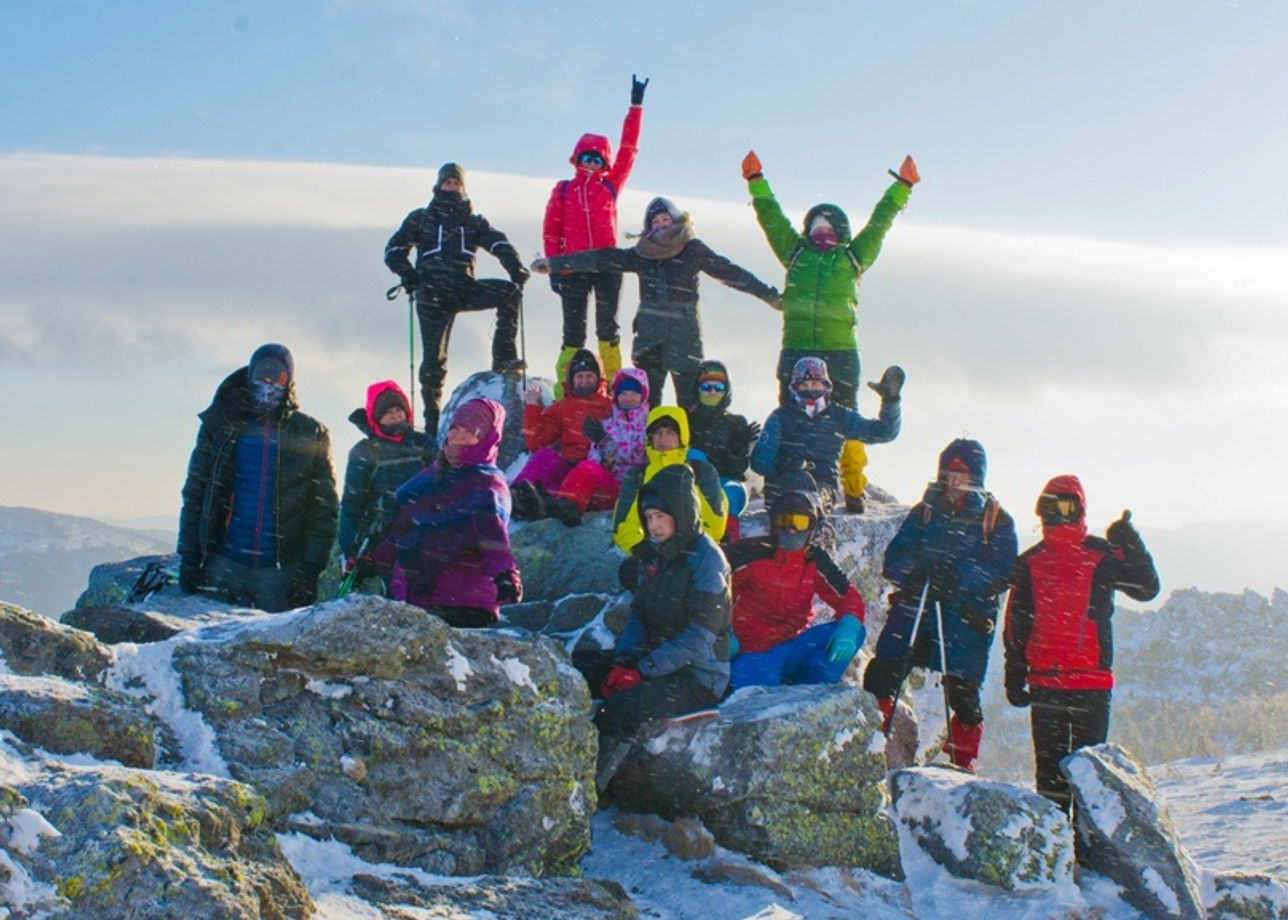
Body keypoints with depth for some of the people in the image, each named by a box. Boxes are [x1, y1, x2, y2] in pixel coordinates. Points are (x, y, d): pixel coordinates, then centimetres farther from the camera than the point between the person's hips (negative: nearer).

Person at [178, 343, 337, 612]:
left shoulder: (310, 435, 6)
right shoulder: (221, 426, 10)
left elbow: (323, 508, 3)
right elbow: (194, 494, 10)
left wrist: (310, 570, -6)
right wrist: (188, 557, 2)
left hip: (279, 572, -1)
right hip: (222, 566, 1)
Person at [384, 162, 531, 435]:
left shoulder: (474, 221, 18)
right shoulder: (421, 218, 16)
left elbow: (498, 244, 2)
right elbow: (394, 249, 14)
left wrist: (515, 267, -18)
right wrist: (408, 274, -7)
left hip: (465, 289, 1)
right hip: (433, 293, -1)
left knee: (510, 291, -23)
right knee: (434, 357, -5)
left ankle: (503, 357, -22)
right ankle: (432, 420, 5)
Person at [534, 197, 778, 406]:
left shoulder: (693, 250, 1)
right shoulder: (642, 253, 9)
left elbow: (730, 272, 2)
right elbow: (602, 259, 10)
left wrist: (768, 294, 1)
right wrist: (554, 263, 11)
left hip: (684, 335, -3)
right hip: (649, 336, 3)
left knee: (690, 401, -7)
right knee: (646, 399, 2)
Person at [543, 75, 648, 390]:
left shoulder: (610, 187, 8)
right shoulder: (563, 191, 7)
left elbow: (628, 150, 5)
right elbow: (551, 230, 5)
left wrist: (636, 106, 3)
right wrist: (553, 266, -3)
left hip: (608, 264, 1)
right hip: (573, 267, 0)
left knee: (608, 327, 1)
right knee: (573, 331, 2)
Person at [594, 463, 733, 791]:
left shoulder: (706, 559, -13)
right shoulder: (652, 553, 11)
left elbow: (699, 640, -18)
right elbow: (638, 616, 12)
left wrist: (642, 672, -21)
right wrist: (623, 662, -7)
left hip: (699, 676, -8)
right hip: (654, 660, 8)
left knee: (624, 705, -31)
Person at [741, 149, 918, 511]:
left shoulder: (852, 258, 13)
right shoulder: (796, 253, 15)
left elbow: (879, 223, 15)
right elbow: (771, 217, 18)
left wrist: (902, 188, 16)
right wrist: (756, 182, 18)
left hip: (840, 351, -1)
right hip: (796, 350, 1)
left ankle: (852, 489, 1)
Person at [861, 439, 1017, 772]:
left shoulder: (997, 521, 6)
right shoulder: (924, 512, 14)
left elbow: (1002, 572, -7)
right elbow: (893, 559, 7)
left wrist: (960, 576, -24)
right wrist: (915, 570, -16)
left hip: (966, 618, -2)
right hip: (914, 607, 2)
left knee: (962, 693, -2)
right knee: (880, 675, -10)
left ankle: (962, 765, 16)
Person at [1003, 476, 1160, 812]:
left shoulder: (1102, 556, 2)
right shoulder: (1030, 563, 10)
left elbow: (1147, 589, -3)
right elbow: (1016, 624, 13)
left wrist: (1132, 546, -15)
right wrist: (1015, 675, 10)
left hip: (1092, 678, -3)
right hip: (1043, 680, 3)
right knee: (1049, 763, 6)